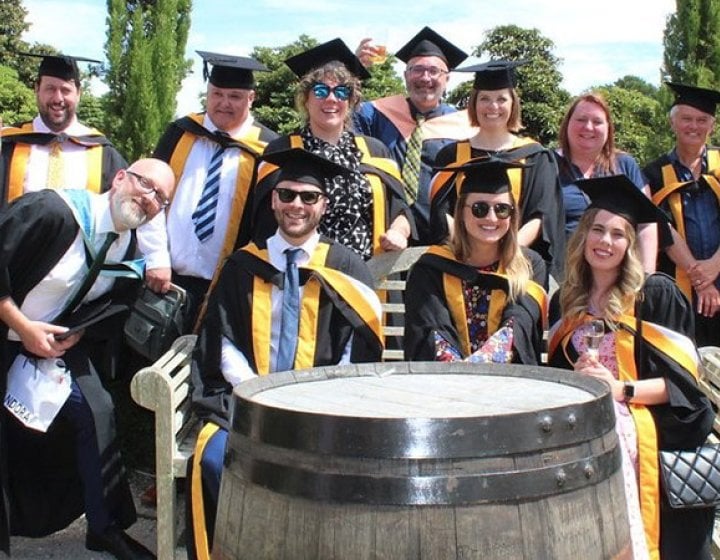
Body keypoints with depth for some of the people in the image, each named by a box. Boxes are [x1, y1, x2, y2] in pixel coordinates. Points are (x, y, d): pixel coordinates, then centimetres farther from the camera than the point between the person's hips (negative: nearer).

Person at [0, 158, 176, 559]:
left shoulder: (127, 247, -3)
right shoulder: (51, 210, -25)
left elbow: (109, 303, 8)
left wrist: (72, 334, -11)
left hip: (52, 339, 6)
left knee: (96, 413, -2)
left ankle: (103, 527, 14)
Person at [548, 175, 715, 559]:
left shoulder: (656, 295, -1)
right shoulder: (564, 303, 14)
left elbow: (681, 381, -2)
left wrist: (621, 390, -14)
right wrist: (573, 379, -4)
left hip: (638, 423, -3)